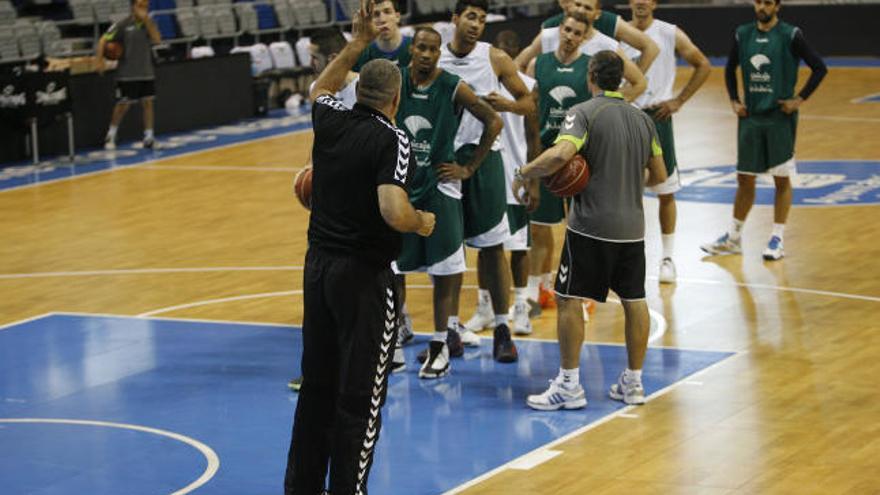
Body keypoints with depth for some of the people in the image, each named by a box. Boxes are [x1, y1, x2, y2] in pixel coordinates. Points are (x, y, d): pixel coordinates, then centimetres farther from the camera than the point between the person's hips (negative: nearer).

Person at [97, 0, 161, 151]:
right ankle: (111, 136, 16)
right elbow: (104, 40, -6)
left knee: (148, 103, 0)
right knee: (123, 105, 0)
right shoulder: (122, 25, -7)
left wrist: (146, 19, -20)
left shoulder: (149, 23, 4)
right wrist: (99, 60, -15)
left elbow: (157, 39, -13)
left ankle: (148, 137, 5)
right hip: (127, 74, -4)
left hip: (146, 73, 4)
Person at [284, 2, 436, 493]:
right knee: (360, 398, 1)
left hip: (318, 264, 7)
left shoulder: (331, 122, 3)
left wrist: (358, 43, 28)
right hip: (365, 275, -7)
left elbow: (321, 89, 28)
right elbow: (393, 212, -27)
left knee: (317, 386, 17)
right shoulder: (392, 141, -15)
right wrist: (422, 223, -7)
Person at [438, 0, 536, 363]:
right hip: (444, 161, 1)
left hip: (483, 159, -1)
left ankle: (501, 328, 5)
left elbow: (529, 105, 3)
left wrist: (505, 104, -18)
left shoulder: (496, 59, -3)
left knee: (492, 247, 0)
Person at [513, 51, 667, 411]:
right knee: (634, 301, 12)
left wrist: (524, 175, -13)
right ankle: (633, 382, 19)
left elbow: (561, 154, -26)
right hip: (632, 226, 6)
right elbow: (659, 175, 15)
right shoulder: (642, 118, 10)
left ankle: (569, 385, 1)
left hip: (591, 225, -6)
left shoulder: (584, 113, -8)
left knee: (569, 299, 1)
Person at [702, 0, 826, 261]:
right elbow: (730, 68, 19)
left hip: (780, 117, -4)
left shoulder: (790, 35, -8)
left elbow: (819, 68, -7)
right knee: (744, 178, 10)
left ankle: (777, 239, 9)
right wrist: (734, 100, 9)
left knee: (782, 179, 2)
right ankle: (733, 237, 18)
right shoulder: (743, 34, 5)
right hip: (750, 116, 4)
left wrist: (800, 99, -10)